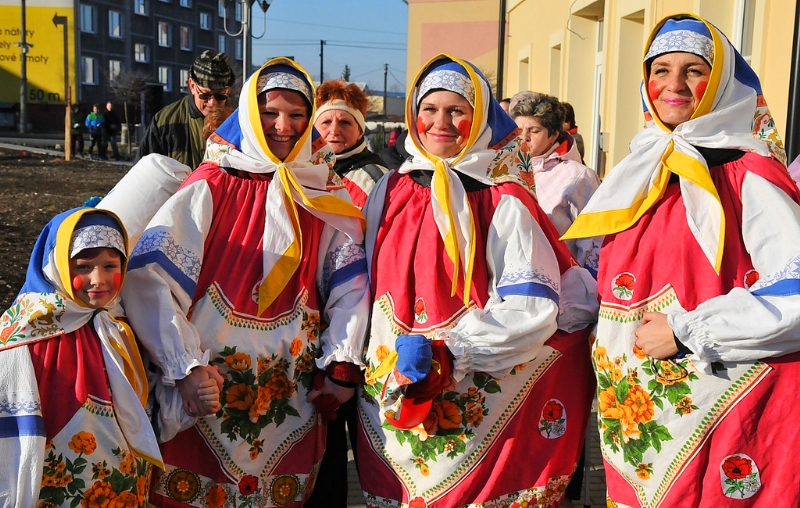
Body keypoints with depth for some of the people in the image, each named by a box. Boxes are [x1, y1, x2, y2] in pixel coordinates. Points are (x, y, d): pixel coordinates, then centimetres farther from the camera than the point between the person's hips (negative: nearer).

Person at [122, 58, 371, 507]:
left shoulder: (325, 193, 6)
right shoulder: (211, 187, -5)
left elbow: (350, 281, 5)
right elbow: (149, 277, -11)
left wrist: (342, 364, -5)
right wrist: (184, 365, -17)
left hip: (294, 398, 3)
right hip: (209, 387, -3)